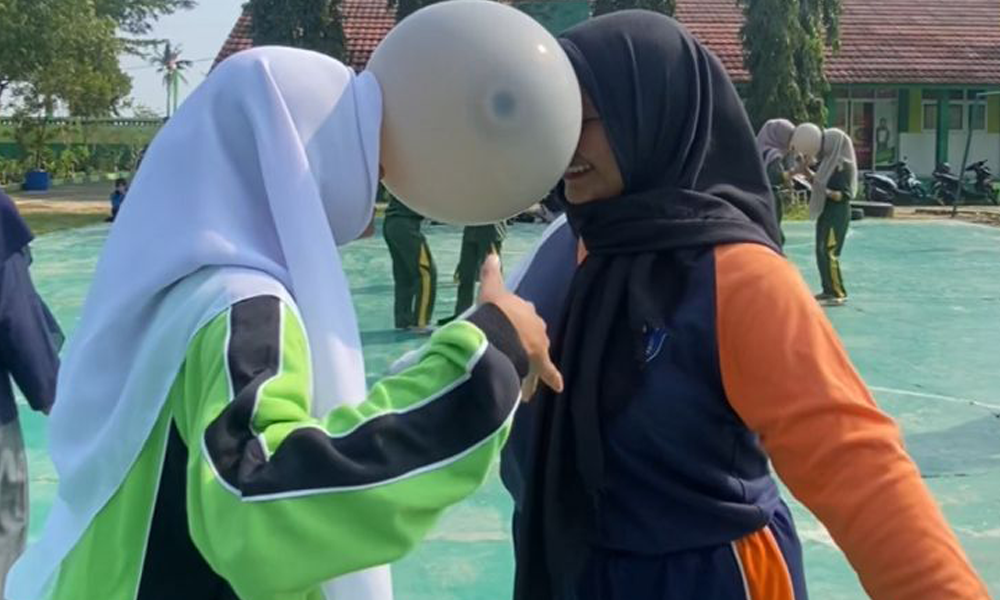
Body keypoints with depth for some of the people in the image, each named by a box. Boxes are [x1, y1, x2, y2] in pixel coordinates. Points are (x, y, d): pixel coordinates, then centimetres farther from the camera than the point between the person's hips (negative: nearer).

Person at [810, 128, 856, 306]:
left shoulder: (844, 166, -15)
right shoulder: (829, 163, 11)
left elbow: (844, 195, -18)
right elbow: (820, 182, 18)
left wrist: (828, 192, -28)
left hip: (837, 213, -9)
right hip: (825, 212, 9)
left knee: (829, 253, -10)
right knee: (821, 252, 11)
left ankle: (838, 293, -5)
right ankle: (828, 290, 18)